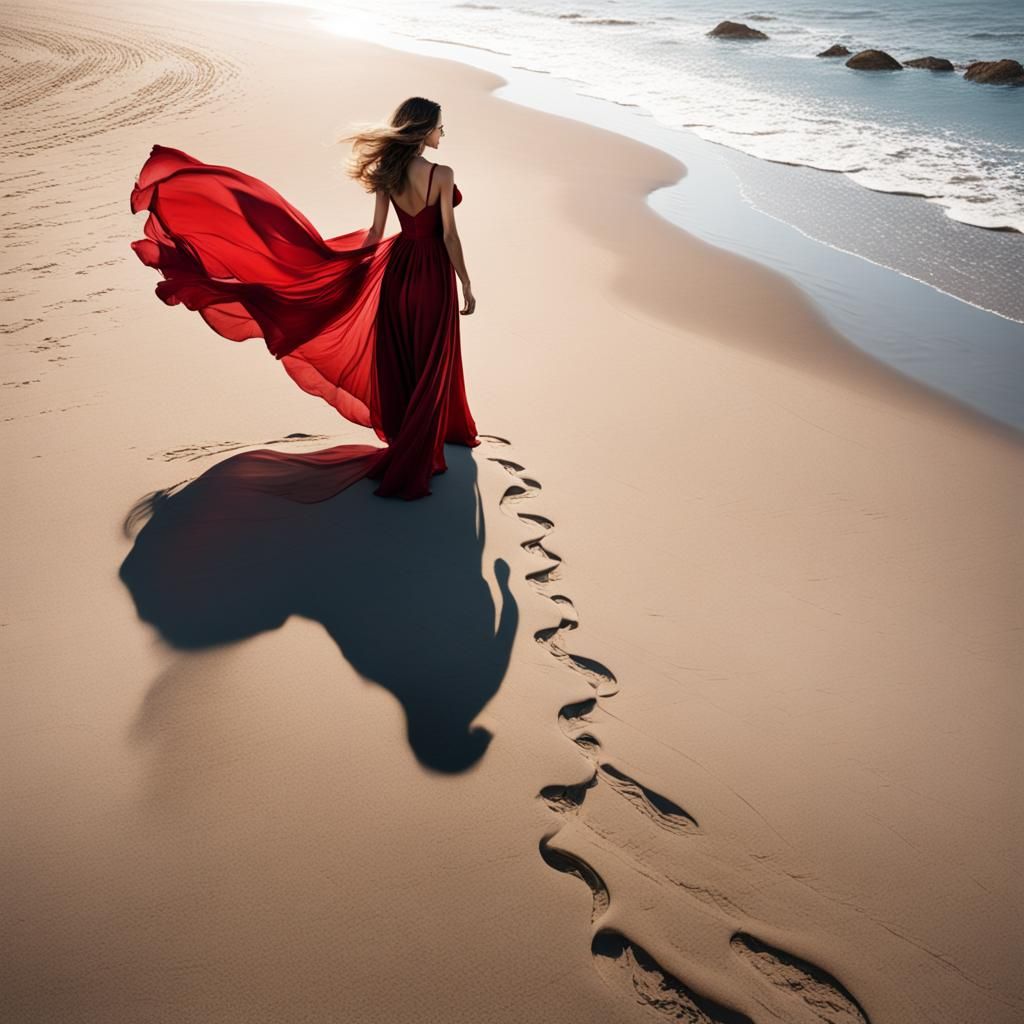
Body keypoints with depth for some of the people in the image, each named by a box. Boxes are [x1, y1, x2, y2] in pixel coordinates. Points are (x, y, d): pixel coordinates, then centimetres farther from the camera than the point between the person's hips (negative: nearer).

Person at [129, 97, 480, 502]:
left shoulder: (386, 170, 0)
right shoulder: (442, 175, -18)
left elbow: (375, 232, 4)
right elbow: (449, 236, -16)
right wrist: (466, 286, -7)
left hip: (398, 267, 6)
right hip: (432, 274, -6)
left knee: (401, 358, 17)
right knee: (429, 364, 2)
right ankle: (411, 462, 5)